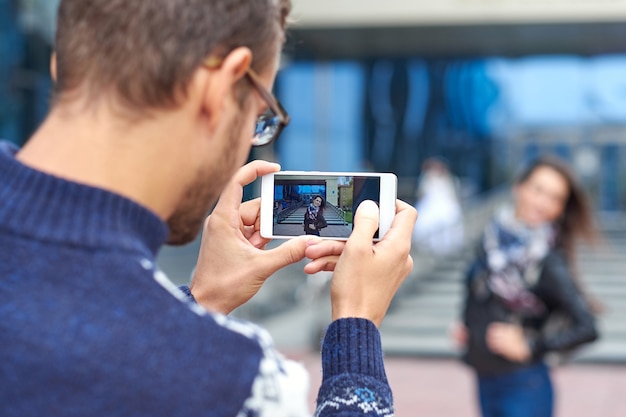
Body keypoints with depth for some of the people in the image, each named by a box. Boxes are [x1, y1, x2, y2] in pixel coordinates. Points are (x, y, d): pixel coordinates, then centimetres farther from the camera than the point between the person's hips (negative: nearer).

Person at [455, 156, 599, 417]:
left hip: (525, 386, -6)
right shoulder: (494, 237, 2)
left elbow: (587, 328, -20)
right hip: (485, 379, 6)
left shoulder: (549, 261, -14)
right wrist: (466, 329, 4)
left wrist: (529, 346, -16)